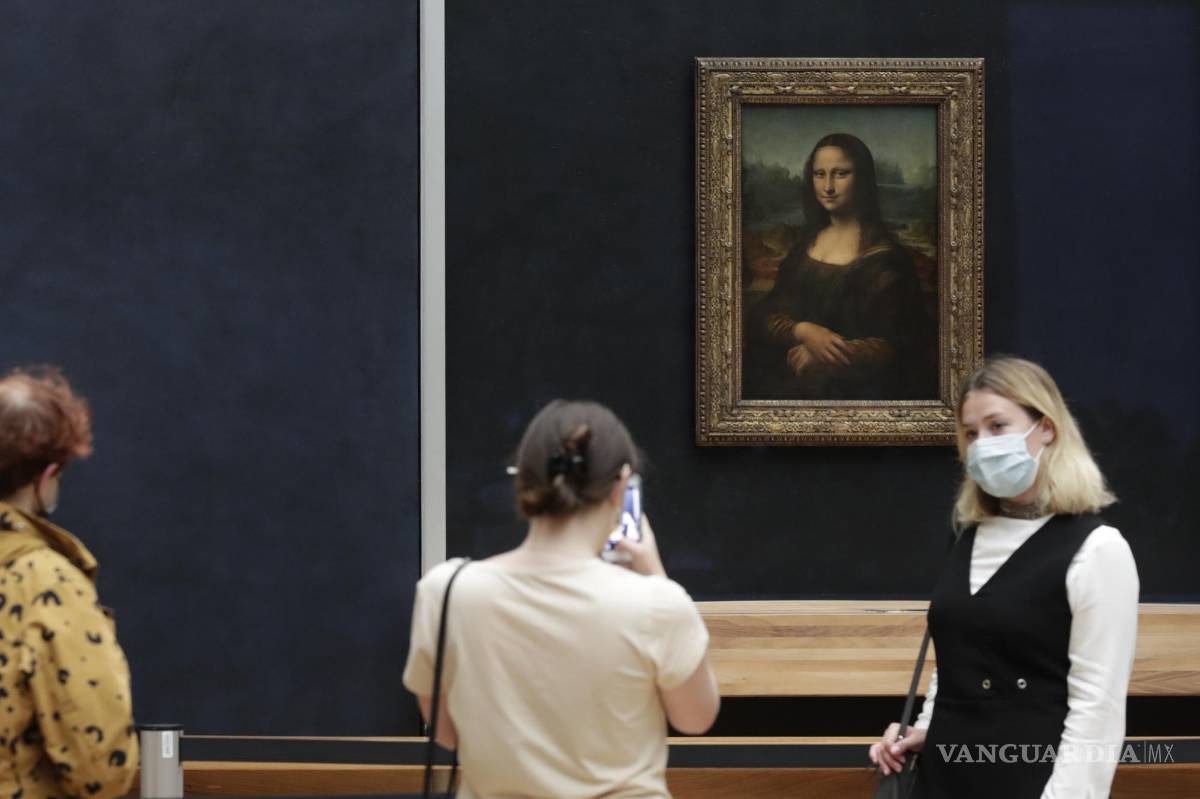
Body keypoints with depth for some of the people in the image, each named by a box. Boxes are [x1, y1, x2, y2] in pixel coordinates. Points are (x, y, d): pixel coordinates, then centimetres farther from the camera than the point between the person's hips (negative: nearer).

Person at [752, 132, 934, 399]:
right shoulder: (804, 244, 13)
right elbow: (769, 318, 8)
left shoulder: (883, 255, -4)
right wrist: (804, 332, -15)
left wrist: (821, 358, -20)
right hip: (791, 379, 4)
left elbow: (896, 345, -8)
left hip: (857, 387, -4)